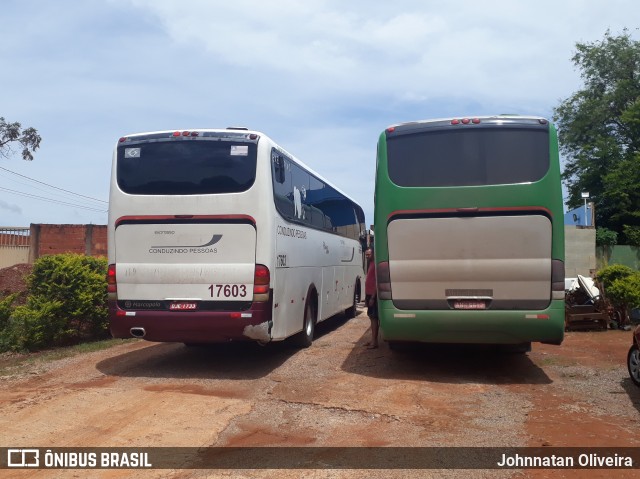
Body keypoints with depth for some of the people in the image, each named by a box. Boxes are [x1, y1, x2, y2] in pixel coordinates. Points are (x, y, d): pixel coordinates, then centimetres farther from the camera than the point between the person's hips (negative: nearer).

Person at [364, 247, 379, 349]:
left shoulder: (375, 265, -13)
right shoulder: (370, 265, 17)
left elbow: (376, 282, -18)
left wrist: (372, 297, -21)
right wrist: (366, 296, 19)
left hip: (373, 295, -10)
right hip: (369, 295, 10)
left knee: (374, 318, -7)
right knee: (372, 317, 12)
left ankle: (374, 341, -4)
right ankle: (373, 340, 18)